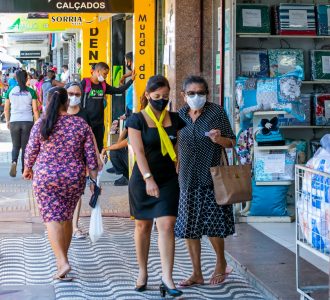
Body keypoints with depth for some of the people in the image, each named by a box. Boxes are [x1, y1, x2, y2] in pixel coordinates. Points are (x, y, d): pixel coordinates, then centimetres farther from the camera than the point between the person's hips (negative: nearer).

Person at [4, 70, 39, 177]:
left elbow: (6, 108, 6)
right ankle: (24, 170, 11)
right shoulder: (31, 92, -3)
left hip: (14, 122, 1)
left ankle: (14, 162, -15)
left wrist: (7, 121, 18)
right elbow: (35, 109, -5)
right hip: (28, 122, -1)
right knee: (25, 147, 9)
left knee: (15, 146, 13)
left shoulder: (10, 90, 1)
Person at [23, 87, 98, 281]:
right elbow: (91, 155, -2)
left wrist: (28, 169, 21)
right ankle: (63, 257, 28)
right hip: (74, 178, 2)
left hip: (45, 178, -2)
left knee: (52, 218, -3)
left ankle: (62, 262, -17)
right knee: (67, 217, 16)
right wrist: (94, 180, 7)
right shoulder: (81, 124, -2)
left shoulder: (41, 124, -6)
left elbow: (31, 151, 2)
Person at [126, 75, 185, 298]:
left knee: (167, 225, -10)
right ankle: (142, 272, 26)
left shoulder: (175, 119, 5)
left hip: (169, 179, 1)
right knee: (142, 226, 10)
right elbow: (139, 152, -13)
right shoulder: (137, 119, -5)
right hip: (142, 179, -1)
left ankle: (167, 278, -11)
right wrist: (148, 179, -22)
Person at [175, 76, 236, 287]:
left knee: (212, 226, -2)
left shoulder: (217, 112, -5)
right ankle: (197, 274, 18)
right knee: (189, 228, 6)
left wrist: (219, 139, -20)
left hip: (211, 178, -4)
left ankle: (221, 263, 25)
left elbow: (232, 142, 0)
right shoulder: (180, 116, 6)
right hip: (187, 180, 4)